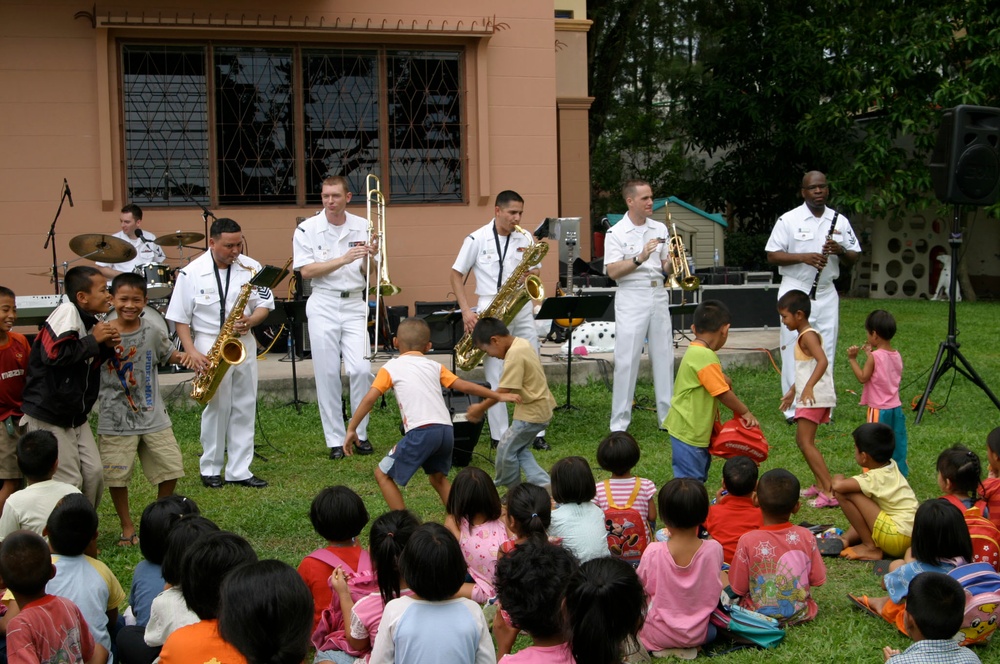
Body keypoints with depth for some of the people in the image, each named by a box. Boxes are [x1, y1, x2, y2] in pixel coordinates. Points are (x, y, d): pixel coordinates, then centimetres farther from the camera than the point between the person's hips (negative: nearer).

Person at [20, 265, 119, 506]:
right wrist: (93, 340, -20)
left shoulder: (91, 321, 6)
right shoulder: (66, 312, -19)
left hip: (76, 415, 8)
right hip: (48, 416, -8)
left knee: (94, 474, 7)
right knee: (69, 482, -6)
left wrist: (107, 347, -3)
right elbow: (54, 354, -32)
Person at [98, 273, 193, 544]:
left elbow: (168, 354, 16)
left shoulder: (152, 332, 1)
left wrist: (184, 357, -4)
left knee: (170, 469, 4)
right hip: (115, 421, -2)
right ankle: (127, 527, 20)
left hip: (153, 417, 3)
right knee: (117, 476, 0)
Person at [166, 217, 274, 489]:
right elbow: (180, 318, -2)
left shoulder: (250, 268, 2)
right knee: (217, 407, -4)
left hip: (244, 344, 3)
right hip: (210, 346, -3)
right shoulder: (191, 273, -5)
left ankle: (239, 471, 11)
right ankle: (210, 469, 11)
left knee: (244, 407, 5)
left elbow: (265, 304, 6)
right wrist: (192, 352, -12)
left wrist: (251, 320, -16)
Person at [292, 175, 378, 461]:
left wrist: (368, 258, -14)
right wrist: (344, 259, -17)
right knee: (328, 375, 0)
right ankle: (335, 440, 8)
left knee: (361, 369, -8)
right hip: (323, 306, -1)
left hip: (355, 304, 1)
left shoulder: (362, 227, 6)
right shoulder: (307, 229, -1)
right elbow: (306, 271, -9)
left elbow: (370, 273, 9)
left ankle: (360, 433, 9)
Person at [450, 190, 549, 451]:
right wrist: (466, 310, -8)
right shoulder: (477, 239, -3)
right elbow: (456, 275, 2)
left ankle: (535, 431, 12)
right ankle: (500, 436, 5)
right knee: (495, 377, -2)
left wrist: (531, 273, -12)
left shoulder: (525, 240, 7)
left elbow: (534, 271, 14)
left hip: (521, 308, 4)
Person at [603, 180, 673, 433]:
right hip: (631, 299, -5)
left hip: (658, 296, 5)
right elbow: (612, 272, -12)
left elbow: (665, 267, 16)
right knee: (626, 361, -5)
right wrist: (640, 258, -22)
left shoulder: (660, 229, 11)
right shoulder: (616, 233, -4)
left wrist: (671, 262, -7)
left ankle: (668, 417, 15)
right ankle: (619, 424, 1)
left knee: (664, 358, 7)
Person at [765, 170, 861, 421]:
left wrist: (840, 251, -11)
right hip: (796, 290, -4)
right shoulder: (788, 220, -2)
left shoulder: (840, 221, 9)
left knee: (825, 352, 6)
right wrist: (803, 257, -19)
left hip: (826, 292, 4)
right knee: (795, 351, -5)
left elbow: (854, 258, 12)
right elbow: (772, 256, -6)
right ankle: (795, 409, 0)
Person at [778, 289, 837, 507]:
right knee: (803, 440, 19)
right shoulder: (803, 336, 17)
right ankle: (819, 484, 27)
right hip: (810, 397, 11)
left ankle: (830, 491, -17)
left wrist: (808, 387, -42)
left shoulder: (808, 336, -14)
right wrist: (792, 391, 37)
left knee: (806, 443, -13)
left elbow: (823, 361, -31)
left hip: (814, 397, -11)